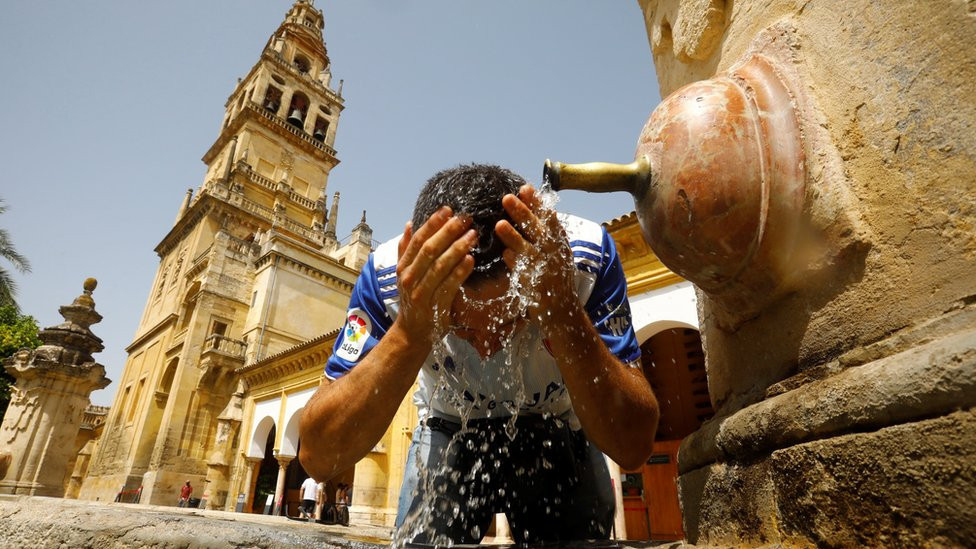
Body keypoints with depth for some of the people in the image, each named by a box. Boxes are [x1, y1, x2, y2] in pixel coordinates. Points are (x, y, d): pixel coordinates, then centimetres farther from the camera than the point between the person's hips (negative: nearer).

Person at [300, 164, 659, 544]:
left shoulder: (586, 256, -29)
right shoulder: (390, 274, -28)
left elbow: (634, 446, -30)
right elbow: (318, 457, -30)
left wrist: (565, 318, -44)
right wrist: (410, 332, -44)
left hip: (555, 434, 1)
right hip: (449, 435, 0)